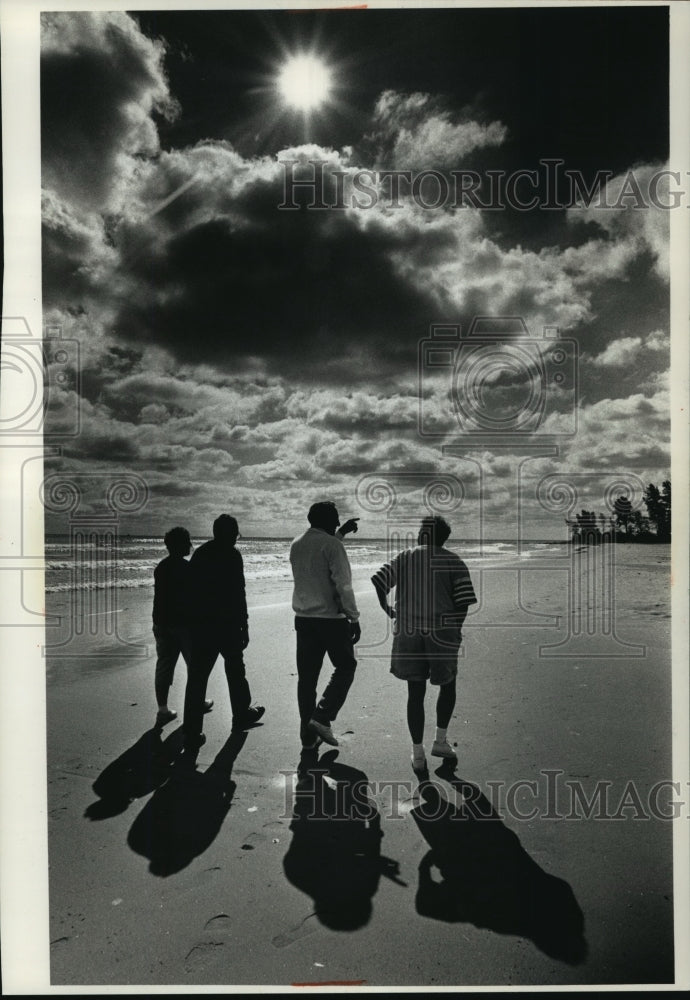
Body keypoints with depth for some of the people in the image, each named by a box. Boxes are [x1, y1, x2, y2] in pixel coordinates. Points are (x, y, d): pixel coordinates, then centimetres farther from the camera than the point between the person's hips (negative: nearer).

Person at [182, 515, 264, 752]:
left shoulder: (199, 554, 9)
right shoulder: (231, 555, -10)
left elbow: (191, 590, 11)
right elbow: (238, 594, -14)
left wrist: (194, 623, 17)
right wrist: (244, 626, -8)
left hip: (200, 626, 5)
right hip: (227, 625, -5)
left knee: (197, 678, 3)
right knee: (235, 670, 16)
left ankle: (192, 733, 2)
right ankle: (241, 714, 35)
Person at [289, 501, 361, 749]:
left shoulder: (296, 545, 8)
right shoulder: (332, 545, -12)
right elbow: (343, 585, -17)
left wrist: (341, 533, 33)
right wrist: (354, 618, -12)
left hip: (303, 619, 6)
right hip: (331, 618, -6)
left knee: (306, 676, 10)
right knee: (345, 666, 12)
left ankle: (308, 735, 16)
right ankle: (322, 717, -2)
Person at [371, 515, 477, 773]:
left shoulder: (404, 558, 6)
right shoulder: (453, 561, 1)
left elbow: (378, 582, -5)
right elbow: (464, 601, -7)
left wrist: (387, 610, 10)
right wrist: (456, 628, 6)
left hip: (408, 633, 2)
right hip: (442, 632, -1)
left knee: (415, 693, 9)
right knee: (447, 685, 21)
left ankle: (418, 753, 14)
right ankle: (440, 740, 21)